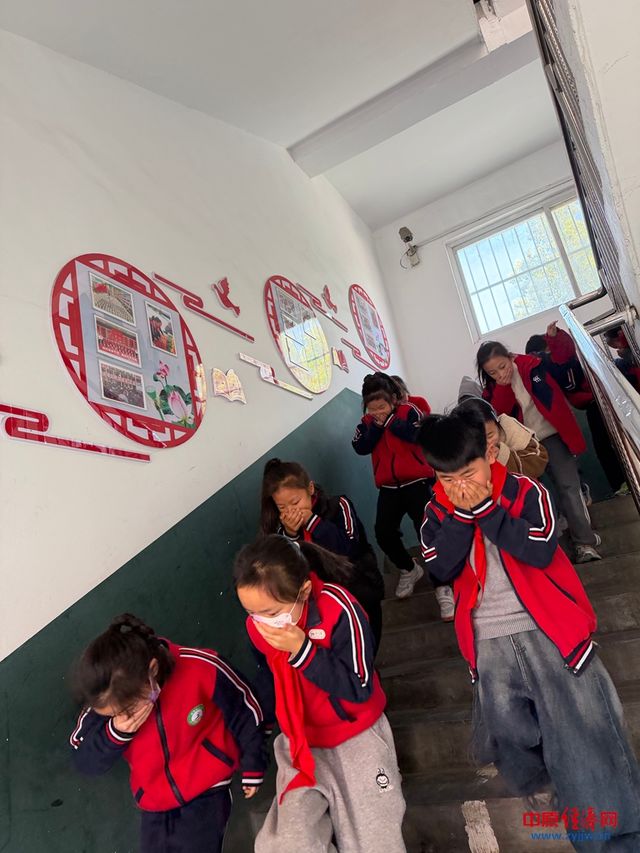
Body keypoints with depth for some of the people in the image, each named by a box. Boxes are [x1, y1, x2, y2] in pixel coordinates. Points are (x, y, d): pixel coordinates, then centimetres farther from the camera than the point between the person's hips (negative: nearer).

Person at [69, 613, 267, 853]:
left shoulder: (201, 668, -30)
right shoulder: (108, 698, -19)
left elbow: (246, 714, -13)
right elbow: (84, 761, -7)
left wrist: (252, 770, 2)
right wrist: (115, 733, -30)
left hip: (207, 792, -3)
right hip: (155, 806, 4)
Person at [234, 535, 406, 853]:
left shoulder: (339, 609, -27)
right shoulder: (257, 626, -12)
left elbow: (360, 689, -25)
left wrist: (302, 651, -33)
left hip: (357, 735, -3)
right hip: (299, 743, 3)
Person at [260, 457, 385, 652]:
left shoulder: (338, 506, -14)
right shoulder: (281, 523, -6)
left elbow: (351, 550, -25)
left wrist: (312, 520, -27)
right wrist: (289, 534, -25)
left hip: (359, 594, -2)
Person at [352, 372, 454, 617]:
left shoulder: (409, 411, -4)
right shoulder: (367, 422, 7)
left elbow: (417, 435, -23)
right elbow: (361, 448, -9)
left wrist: (390, 420, -17)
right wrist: (376, 425, -16)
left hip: (416, 482, -4)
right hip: (389, 487, 4)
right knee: (384, 533, -6)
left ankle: (442, 588, -2)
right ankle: (409, 569, 24)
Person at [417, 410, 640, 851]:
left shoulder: (526, 492, -6)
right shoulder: (438, 513, 1)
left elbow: (540, 550, -20)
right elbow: (442, 568, -13)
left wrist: (484, 508, -21)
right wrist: (461, 513, -20)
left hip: (548, 630, -2)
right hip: (489, 643, 3)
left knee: (583, 731, 2)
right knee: (513, 732, 11)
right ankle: (542, 788, 43)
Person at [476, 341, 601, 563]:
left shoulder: (531, 366, -9)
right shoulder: (492, 388, -2)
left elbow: (555, 402, -8)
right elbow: (497, 415, -16)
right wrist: (503, 385, -23)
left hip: (552, 436, -3)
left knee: (568, 485, -9)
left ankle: (584, 542, -1)